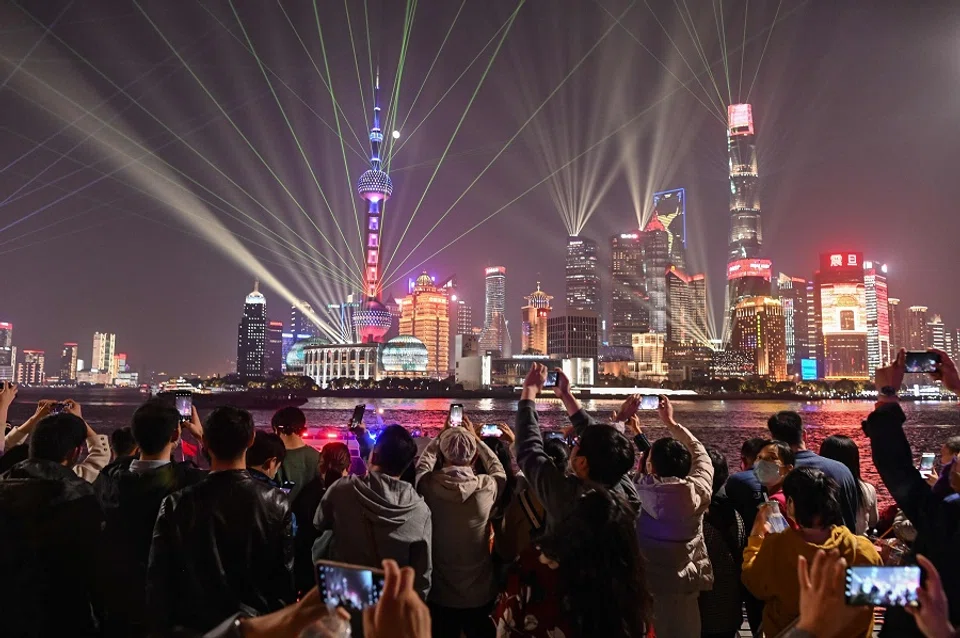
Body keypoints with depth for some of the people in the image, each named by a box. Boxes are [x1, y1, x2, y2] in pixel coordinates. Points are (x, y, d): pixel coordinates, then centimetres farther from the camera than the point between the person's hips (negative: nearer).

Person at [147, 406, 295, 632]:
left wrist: (163, 624, 7)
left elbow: (158, 577, -6)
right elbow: (286, 574, -10)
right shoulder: (276, 502, -16)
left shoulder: (176, 504, -13)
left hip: (196, 622, 1)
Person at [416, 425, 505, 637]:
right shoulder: (487, 487, -18)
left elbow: (422, 464, 7)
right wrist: (476, 439, 13)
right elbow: (499, 471, 6)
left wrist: (441, 436, 15)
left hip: (439, 594, 1)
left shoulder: (428, 484, -17)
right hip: (480, 594, 0)